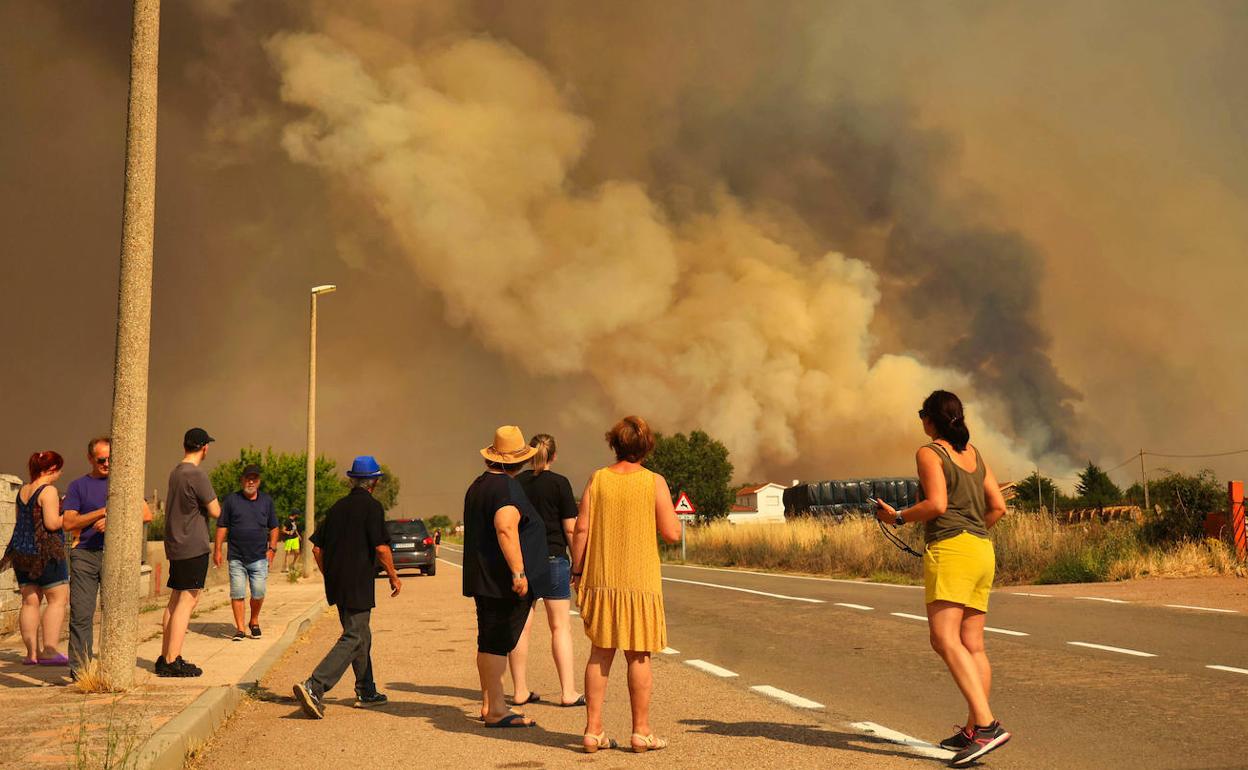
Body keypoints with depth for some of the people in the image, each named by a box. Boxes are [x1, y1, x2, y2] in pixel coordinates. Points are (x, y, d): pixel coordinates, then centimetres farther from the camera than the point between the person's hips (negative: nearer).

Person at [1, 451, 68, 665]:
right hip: (46, 553, -8)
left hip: (21, 552, 8)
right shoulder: (48, 491, -13)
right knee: (58, 599, -2)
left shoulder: (22, 491, 12)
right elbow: (52, 523, -20)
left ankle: (31, 652, 9)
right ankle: (49, 650, -8)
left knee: (29, 601, 9)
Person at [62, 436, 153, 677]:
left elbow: (146, 514, 2)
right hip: (84, 555, -1)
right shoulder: (78, 485, 10)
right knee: (80, 614, -5)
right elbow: (69, 523, -1)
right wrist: (103, 511, -9)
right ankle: (79, 669, 0)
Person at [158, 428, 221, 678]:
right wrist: (212, 499, 6)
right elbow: (215, 512, -12)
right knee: (188, 601, -7)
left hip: (175, 545, 9)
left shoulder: (175, 472, 12)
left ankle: (166, 657, 17)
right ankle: (172, 661, -8)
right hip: (194, 547, -9)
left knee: (175, 601, 13)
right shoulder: (197, 475, -15)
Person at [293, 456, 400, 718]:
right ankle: (314, 687, -18)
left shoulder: (338, 507, 10)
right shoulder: (372, 506, -10)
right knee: (353, 638, -6)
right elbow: (381, 548, -16)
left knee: (361, 637, 18)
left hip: (337, 585, 8)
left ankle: (366, 692, 25)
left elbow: (317, 548, 11)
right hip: (359, 586, -8)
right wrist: (394, 577, -3)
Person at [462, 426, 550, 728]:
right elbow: (506, 529, -27)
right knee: (498, 643, -6)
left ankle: (489, 704, 22)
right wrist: (518, 571, -27)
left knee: (488, 642, 15)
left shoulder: (477, 485, 17)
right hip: (503, 580, -10)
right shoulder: (507, 487, -15)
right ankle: (496, 710, -3)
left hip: (482, 579, 10)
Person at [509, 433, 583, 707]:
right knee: (560, 626, 2)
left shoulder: (515, 483, 5)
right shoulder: (559, 483, -6)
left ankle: (520, 690, 12)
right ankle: (568, 692, 0)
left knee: (521, 625, 8)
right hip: (552, 559, -4)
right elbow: (570, 529, -7)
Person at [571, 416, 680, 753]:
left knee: (600, 653, 10)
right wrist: (667, 511, 12)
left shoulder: (598, 479, 1)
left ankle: (593, 729, 11)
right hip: (640, 580, -3)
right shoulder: (654, 482, -6)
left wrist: (576, 570, 6)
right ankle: (641, 732, 11)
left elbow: (582, 528, -3)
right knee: (638, 656, 5)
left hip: (600, 578, 3)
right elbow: (672, 533, -8)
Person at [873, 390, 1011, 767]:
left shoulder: (929, 453, -3)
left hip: (950, 549, -8)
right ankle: (972, 730, 11)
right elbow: (998, 507, 17)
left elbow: (936, 504, -15)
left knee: (945, 639, -15)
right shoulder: (974, 453, 18)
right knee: (972, 645, 8)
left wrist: (898, 517, -1)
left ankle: (987, 724, -26)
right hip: (982, 551, 8)